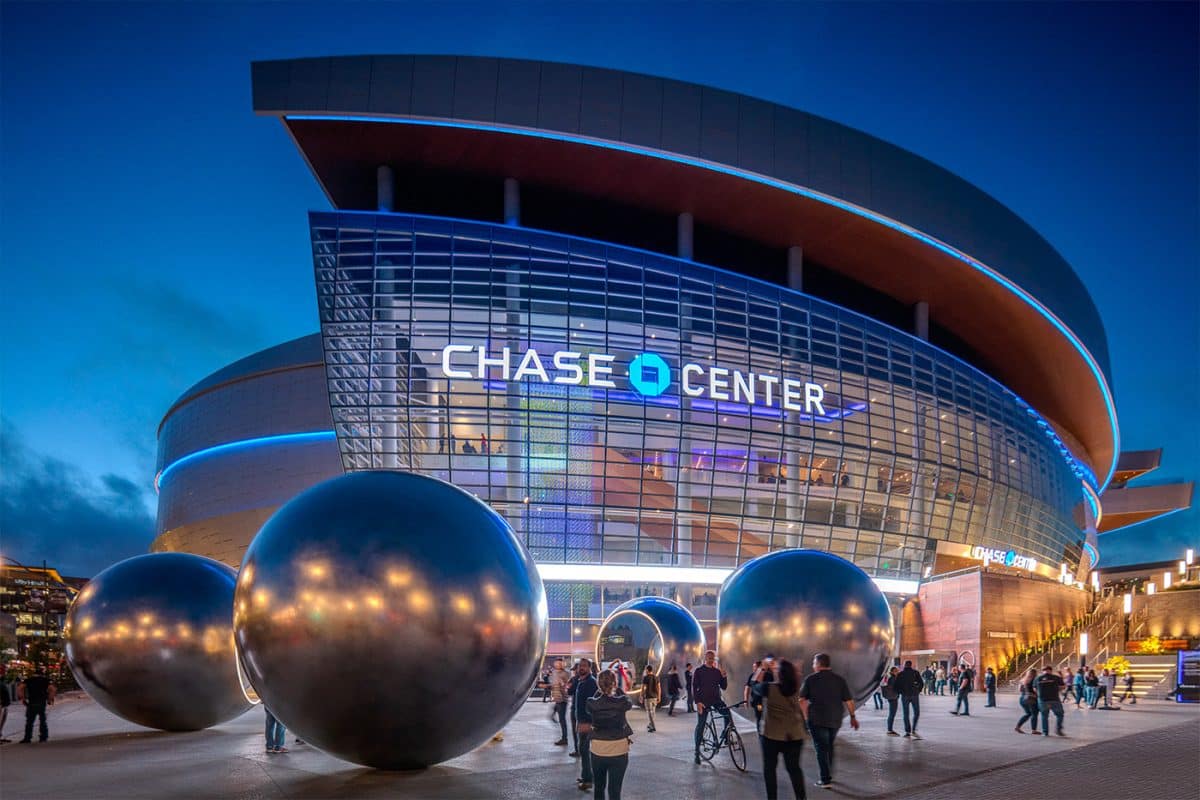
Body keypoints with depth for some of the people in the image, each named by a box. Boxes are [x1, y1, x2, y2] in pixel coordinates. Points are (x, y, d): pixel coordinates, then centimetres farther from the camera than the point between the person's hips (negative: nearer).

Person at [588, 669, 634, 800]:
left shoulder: (592, 704, -12)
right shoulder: (622, 702, -14)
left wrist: (600, 690, 10)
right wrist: (618, 690, 21)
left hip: (598, 751, 2)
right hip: (618, 752, -2)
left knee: (599, 787, 19)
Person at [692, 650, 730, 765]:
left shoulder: (717, 671, 8)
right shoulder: (699, 671, -2)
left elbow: (724, 687, 7)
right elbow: (694, 687, -5)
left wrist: (724, 676, -11)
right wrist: (698, 702, -16)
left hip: (716, 700, 3)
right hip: (703, 701, -3)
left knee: (728, 715, -21)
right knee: (700, 725, -2)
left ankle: (725, 734, 4)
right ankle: (697, 751, 8)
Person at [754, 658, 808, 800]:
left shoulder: (769, 688, -16)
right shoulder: (795, 688, -5)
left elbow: (755, 684, 5)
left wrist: (762, 669, 20)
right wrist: (784, 665, 28)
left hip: (771, 735, -4)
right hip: (795, 735, 4)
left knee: (769, 768, 11)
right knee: (794, 767, 15)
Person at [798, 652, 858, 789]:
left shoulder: (811, 679, -6)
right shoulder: (840, 679, 0)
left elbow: (802, 700, -7)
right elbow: (848, 701, -2)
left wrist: (806, 715, 5)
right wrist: (853, 717, 9)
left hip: (817, 720, -3)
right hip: (835, 720, 3)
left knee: (821, 748, 4)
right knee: (829, 747, 22)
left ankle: (826, 779, -2)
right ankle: (829, 774, 29)